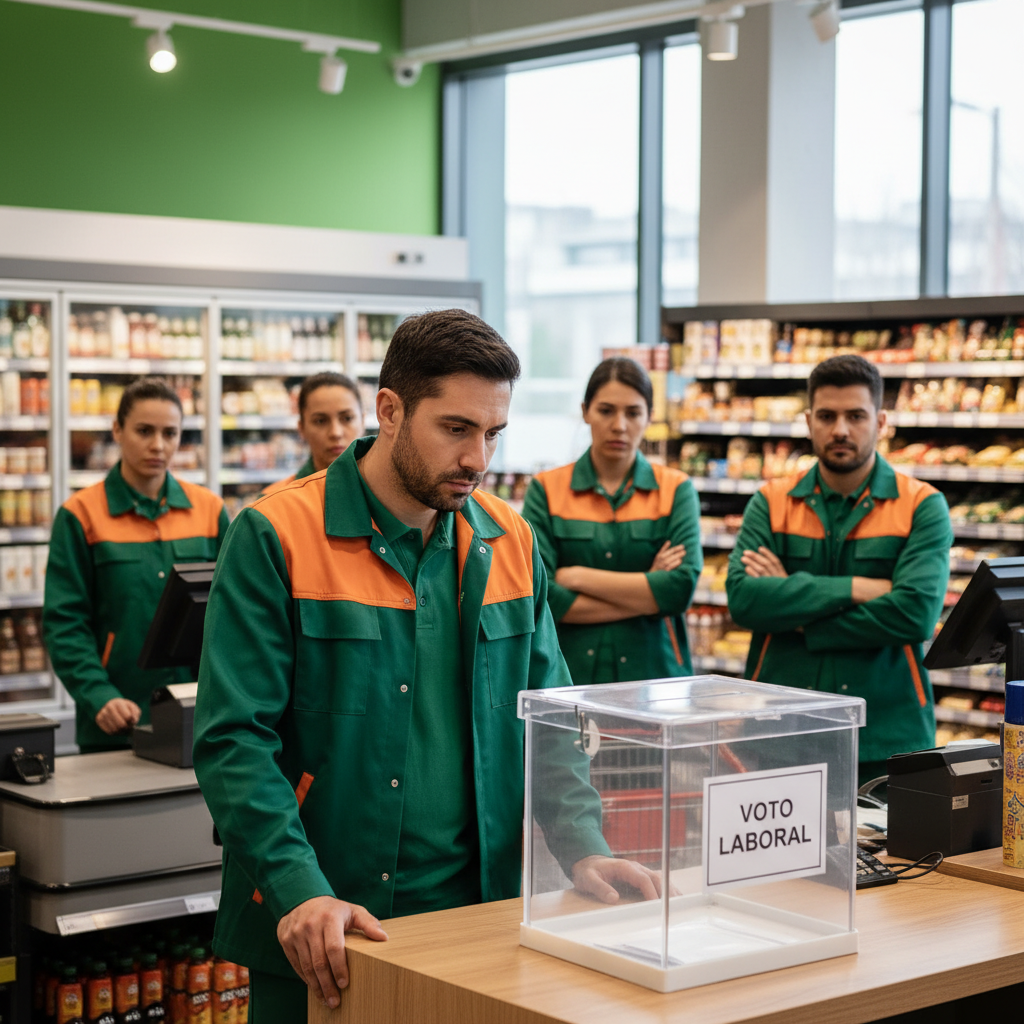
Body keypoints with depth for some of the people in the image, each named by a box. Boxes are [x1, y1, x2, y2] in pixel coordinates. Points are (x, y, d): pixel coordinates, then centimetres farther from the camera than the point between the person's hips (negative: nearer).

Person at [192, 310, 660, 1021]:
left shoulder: (509, 541, 6)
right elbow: (235, 741, -14)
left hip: (478, 911, 4)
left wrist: (583, 847, -4)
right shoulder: (276, 536, -9)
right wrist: (299, 891, -24)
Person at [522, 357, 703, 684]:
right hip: (568, 676, 0)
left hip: (654, 675, 0)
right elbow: (540, 596, -7)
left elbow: (682, 587, -8)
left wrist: (577, 576, -7)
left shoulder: (676, 489, 7)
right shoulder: (546, 489, 5)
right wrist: (645, 592, -7)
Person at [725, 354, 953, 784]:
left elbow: (917, 612, -15)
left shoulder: (922, 506, 0)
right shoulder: (772, 502, 7)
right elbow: (743, 599, -9)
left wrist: (796, 613, -10)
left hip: (886, 740, -1)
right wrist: (859, 588, -15)